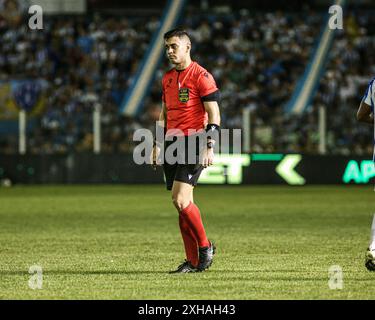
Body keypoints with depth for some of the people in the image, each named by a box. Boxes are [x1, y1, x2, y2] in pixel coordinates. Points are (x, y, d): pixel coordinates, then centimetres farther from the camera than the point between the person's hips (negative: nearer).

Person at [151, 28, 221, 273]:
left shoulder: (201, 76, -7)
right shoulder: (167, 78, 16)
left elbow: (214, 115, -9)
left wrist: (209, 148, -16)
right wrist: (158, 145, 18)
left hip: (193, 142, -7)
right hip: (172, 143, 7)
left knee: (181, 199, -17)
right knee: (181, 202, 4)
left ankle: (205, 246, 1)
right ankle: (193, 261, 7)